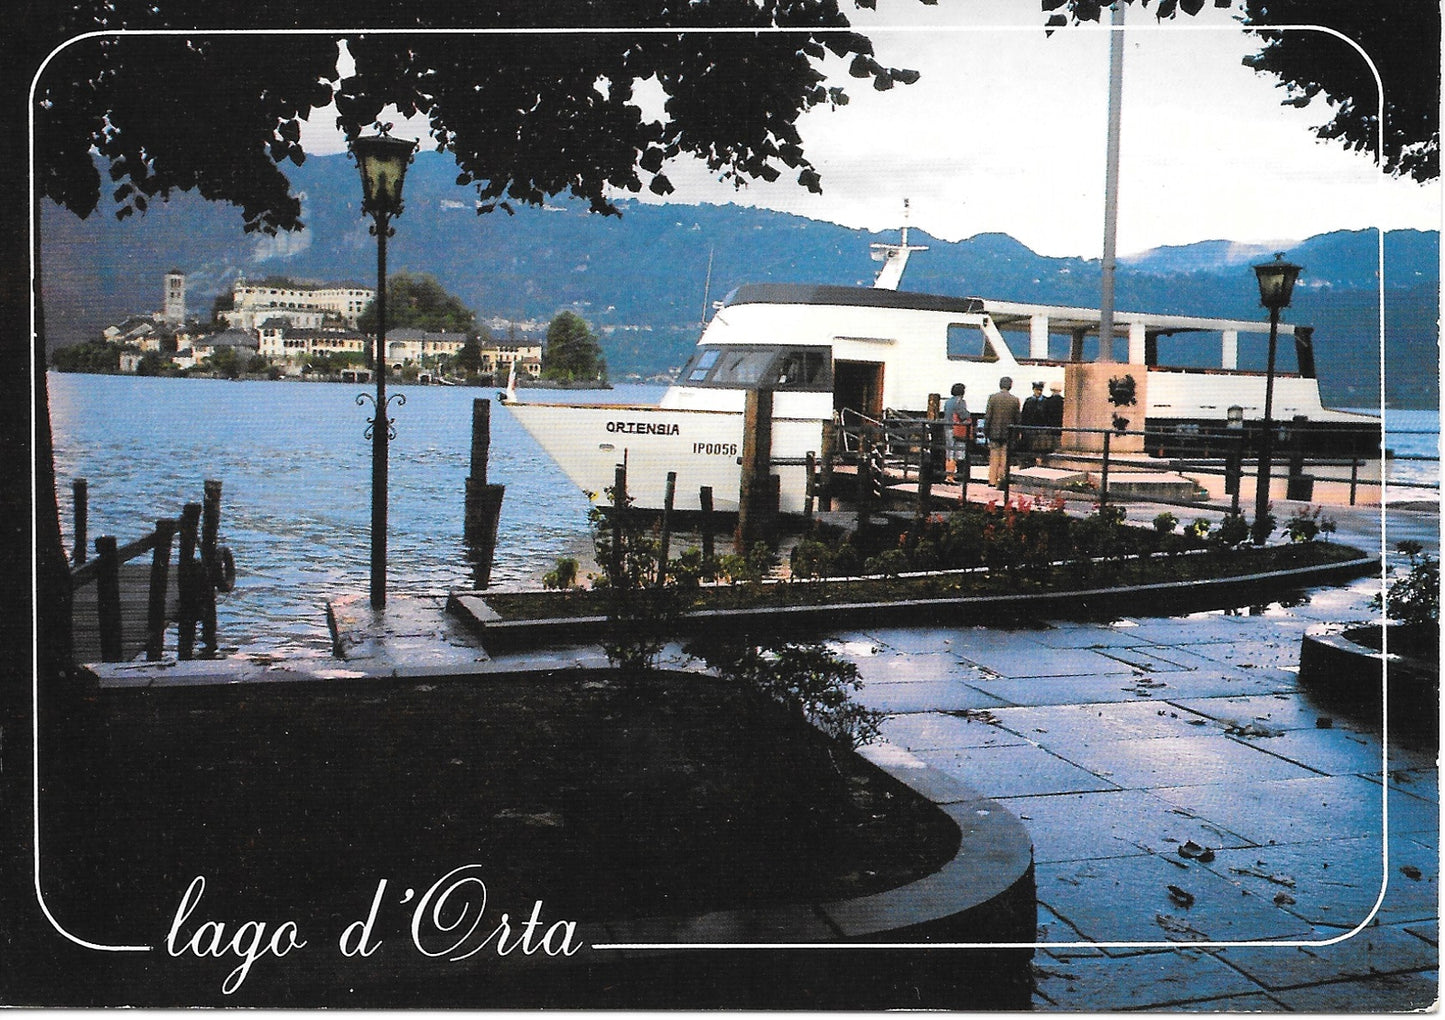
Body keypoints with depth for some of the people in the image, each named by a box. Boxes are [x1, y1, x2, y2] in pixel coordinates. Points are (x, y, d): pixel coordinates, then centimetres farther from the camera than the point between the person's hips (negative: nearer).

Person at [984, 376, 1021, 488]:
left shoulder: (993, 398, -6)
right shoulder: (1014, 400, -3)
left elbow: (987, 416, -5)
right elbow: (1017, 419, 2)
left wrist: (986, 431, 3)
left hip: (994, 432, 0)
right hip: (1008, 433, 0)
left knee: (994, 458, 6)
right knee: (1005, 458, 4)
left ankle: (992, 480, 7)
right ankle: (1001, 480, 4)